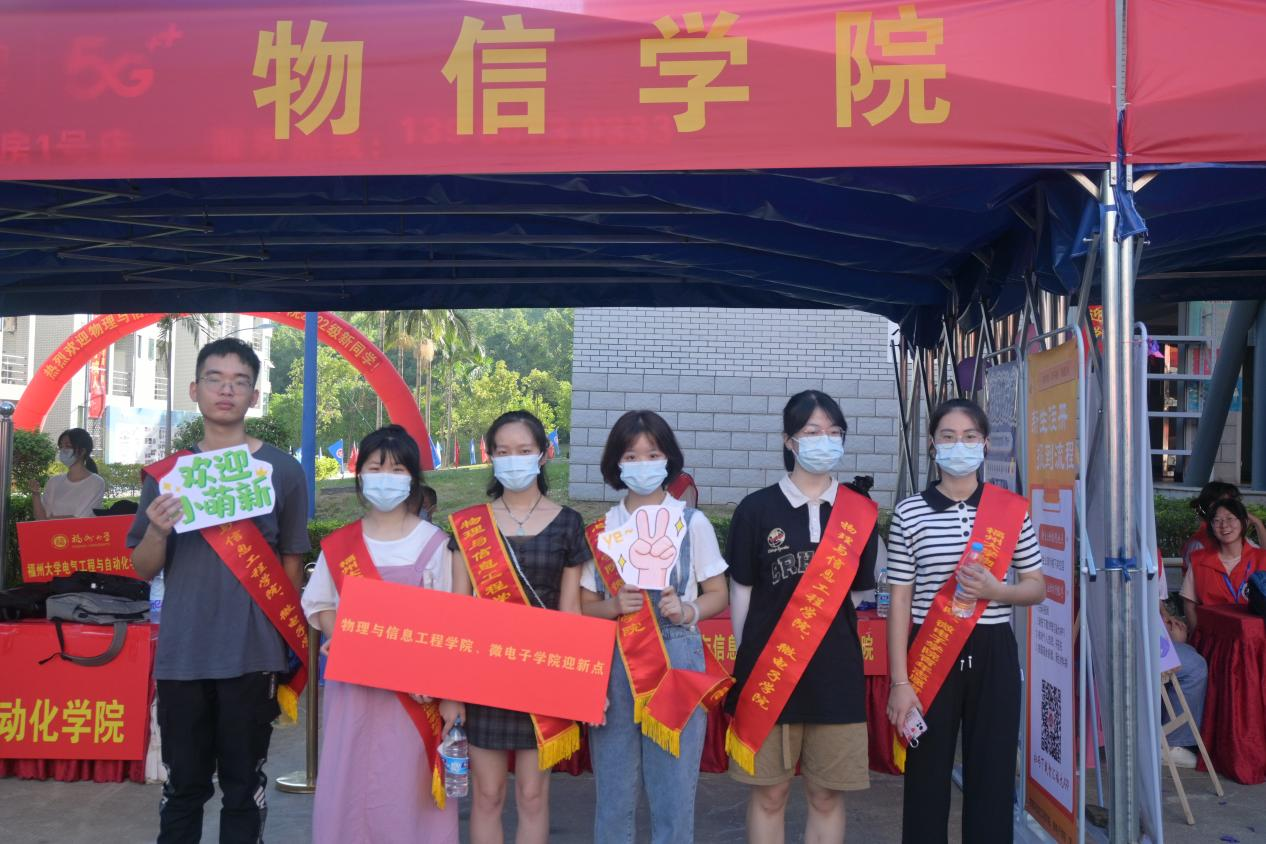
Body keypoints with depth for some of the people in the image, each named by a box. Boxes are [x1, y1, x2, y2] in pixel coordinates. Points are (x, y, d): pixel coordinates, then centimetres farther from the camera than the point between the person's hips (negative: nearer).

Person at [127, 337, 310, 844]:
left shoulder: (282, 470, 0)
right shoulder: (168, 472, 6)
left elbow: (292, 562, 6)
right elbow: (144, 570, 8)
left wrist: (291, 648, 7)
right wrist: (158, 531, -13)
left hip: (253, 654, -2)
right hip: (181, 655, 2)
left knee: (244, 783, 8)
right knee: (183, 783, 11)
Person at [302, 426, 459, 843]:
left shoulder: (432, 543, -6)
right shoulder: (340, 543, 4)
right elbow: (319, 602, 12)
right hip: (353, 680, 3)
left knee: (408, 784, 1)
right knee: (349, 779, 8)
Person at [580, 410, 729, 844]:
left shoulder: (692, 523, 0)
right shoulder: (602, 528, 4)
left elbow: (717, 595, 6)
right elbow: (585, 606, 8)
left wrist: (687, 610, -13)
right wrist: (614, 606, -12)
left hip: (677, 660, -1)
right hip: (614, 664, 2)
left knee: (673, 789, 4)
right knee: (613, 790, 8)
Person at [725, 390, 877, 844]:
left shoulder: (859, 511, 4)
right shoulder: (757, 509, -2)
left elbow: (864, 590, 13)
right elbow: (741, 591, 3)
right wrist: (748, 660, 3)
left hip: (836, 669, 2)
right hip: (769, 667, -1)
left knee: (827, 795, 10)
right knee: (769, 792, 8)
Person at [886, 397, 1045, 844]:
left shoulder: (1013, 509, 3)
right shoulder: (909, 512, -1)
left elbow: (1038, 588, 9)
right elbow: (900, 601, -1)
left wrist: (995, 591, -14)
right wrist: (900, 681, -6)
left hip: (993, 656, 1)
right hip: (930, 655, -1)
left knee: (993, 776, 6)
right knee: (926, 777, 4)